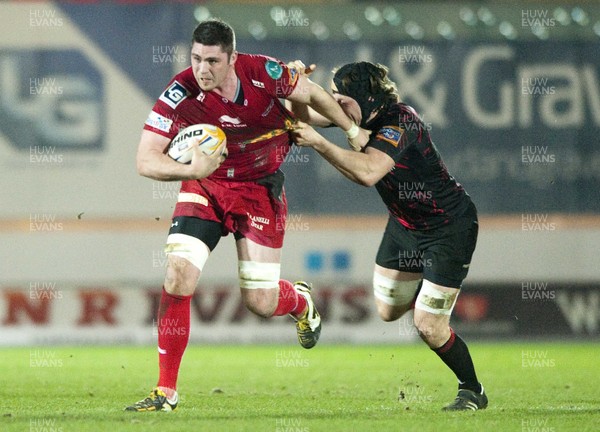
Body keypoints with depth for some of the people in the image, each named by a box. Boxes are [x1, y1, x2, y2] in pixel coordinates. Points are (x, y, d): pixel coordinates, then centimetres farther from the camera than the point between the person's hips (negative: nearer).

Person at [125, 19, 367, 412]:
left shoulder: (263, 73, -20)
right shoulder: (180, 94, -24)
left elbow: (311, 94, 1)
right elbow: (145, 159, -25)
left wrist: (353, 131, 14)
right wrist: (190, 170, -44)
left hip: (261, 191, 0)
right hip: (205, 187, 0)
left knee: (261, 303, -1)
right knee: (178, 276, -18)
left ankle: (300, 301, 40)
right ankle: (166, 391, -7)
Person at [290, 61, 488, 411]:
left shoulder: (398, 123, -31)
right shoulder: (366, 113, -8)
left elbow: (367, 172, -46)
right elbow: (305, 116, 1)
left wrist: (318, 143, -44)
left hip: (449, 227, -8)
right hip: (404, 223, 8)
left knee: (428, 326, -8)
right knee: (388, 311, 15)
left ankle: (473, 392, 14)